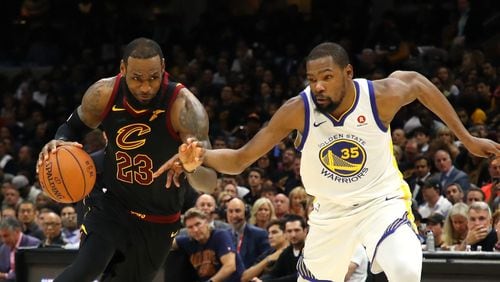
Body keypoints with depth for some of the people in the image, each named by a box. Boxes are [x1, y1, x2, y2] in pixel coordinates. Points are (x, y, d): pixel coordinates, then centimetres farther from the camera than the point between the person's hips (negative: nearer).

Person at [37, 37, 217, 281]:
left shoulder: (184, 107, -26)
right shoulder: (103, 95, -17)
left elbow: (209, 184, -31)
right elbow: (75, 126, 7)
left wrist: (192, 168, -55)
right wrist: (60, 142, -18)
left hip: (159, 222, -1)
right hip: (113, 206, 1)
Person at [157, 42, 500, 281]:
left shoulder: (381, 96, -22)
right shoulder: (298, 111, -20)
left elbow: (417, 82, 2)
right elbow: (240, 159, -16)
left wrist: (465, 137, 6)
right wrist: (202, 157, -38)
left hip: (382, 201, -2)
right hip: (331, 211, 2)